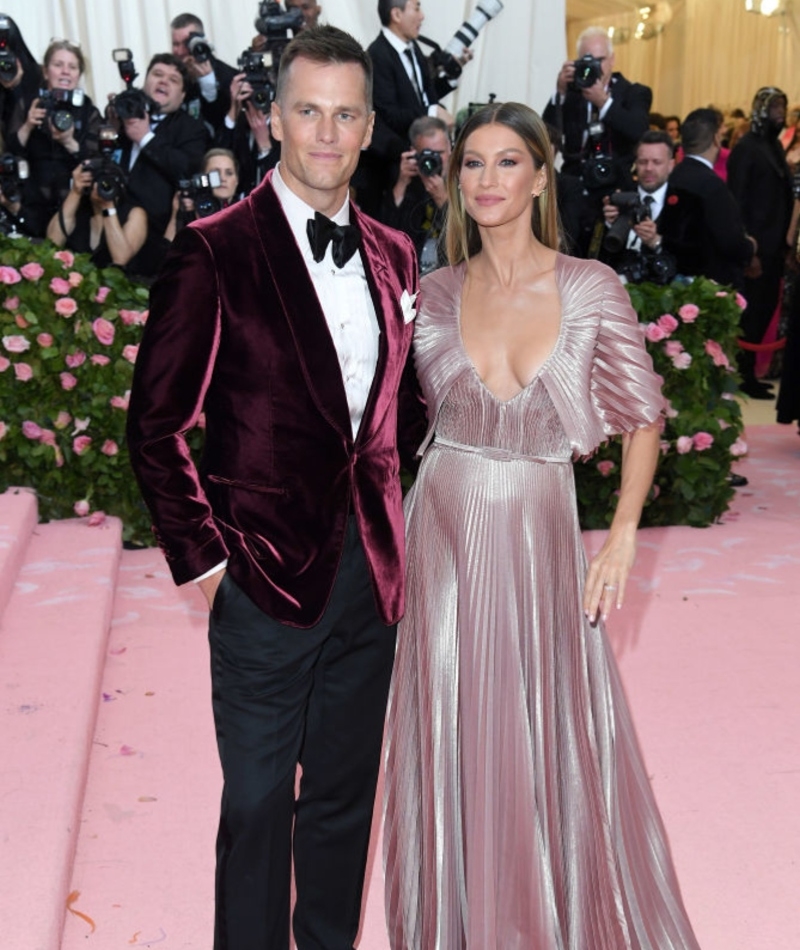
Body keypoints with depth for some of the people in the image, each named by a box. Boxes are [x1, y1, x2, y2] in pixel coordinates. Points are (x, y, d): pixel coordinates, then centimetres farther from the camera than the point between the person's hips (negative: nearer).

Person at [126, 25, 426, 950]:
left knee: (345, 796, 20)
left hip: (372, 572, 5)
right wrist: (204, 552, -11)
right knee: (258, 804, 11)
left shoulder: (392, 254, 7)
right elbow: (155, 424, -8)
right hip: (268, 575, -5)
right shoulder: (213, 251, -9)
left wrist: (389, 518, 5)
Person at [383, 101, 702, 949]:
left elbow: (642, 416, 1)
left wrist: (623, 535, -7)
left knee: (551, 733, 8)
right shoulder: (435, 294, 1)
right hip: (446, 532, 2)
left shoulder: (592, 288, -4)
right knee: (452, 732, 10)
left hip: (540, 536, -1)